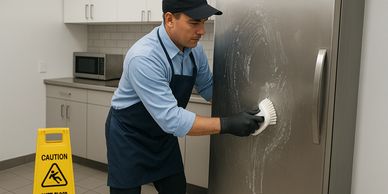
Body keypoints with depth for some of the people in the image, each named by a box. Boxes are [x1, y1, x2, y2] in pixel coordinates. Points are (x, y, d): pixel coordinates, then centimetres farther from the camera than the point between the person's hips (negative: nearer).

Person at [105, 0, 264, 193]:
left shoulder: (195, 50, -9)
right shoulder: (144, 58, -33)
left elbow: (208, 88, 6)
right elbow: (171, 119, -35)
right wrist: (227, 124, -35)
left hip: (163, 134, 7)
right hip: (129, 136, -6)